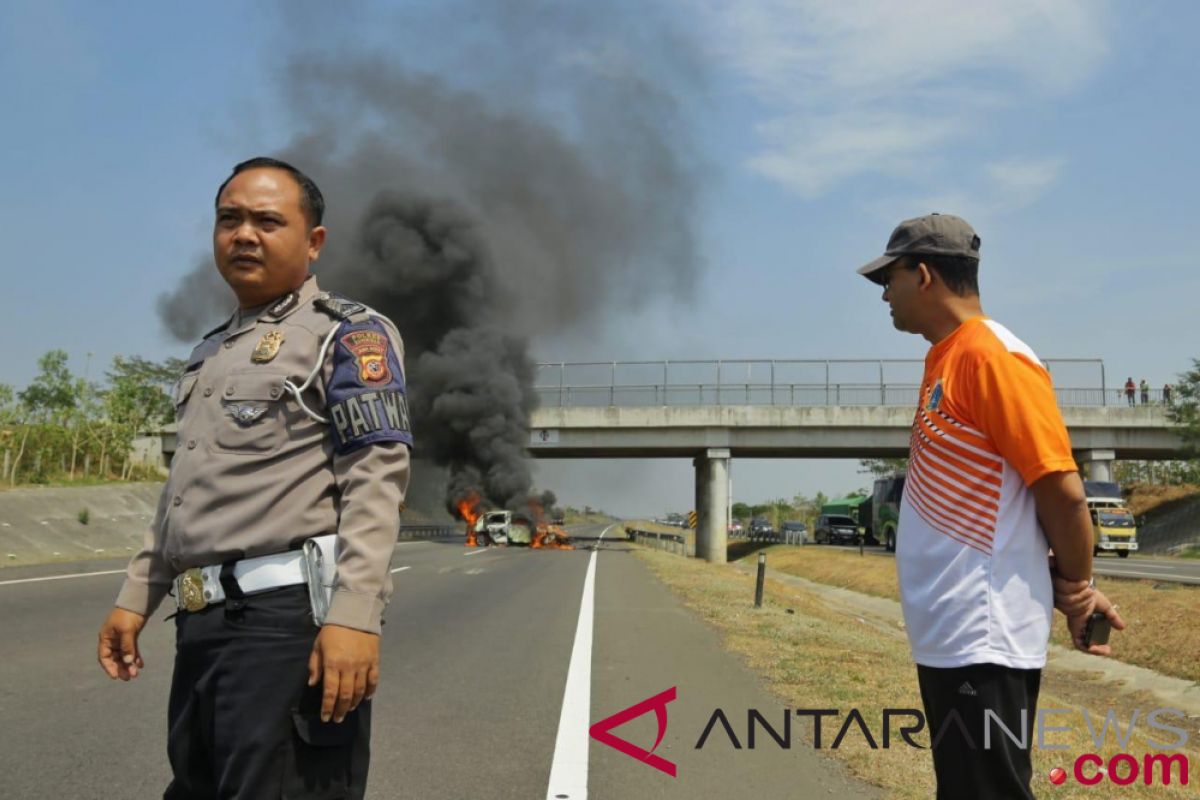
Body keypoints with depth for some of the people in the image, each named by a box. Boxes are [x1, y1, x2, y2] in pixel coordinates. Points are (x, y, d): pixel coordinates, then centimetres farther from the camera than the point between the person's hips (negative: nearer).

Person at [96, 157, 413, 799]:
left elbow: (376, 478, -14)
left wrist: (354, 617, -23)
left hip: (290, 618, -8)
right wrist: (136, 596, 20)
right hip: (201, 623, 8)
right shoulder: (210, 353, 21)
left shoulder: (347, 333, -4)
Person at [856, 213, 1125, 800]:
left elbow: (1062, 491, -17)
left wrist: (1074, 589, -2)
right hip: (947, 636, 9)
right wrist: (1066, 589, 11)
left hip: (983, 641, -9)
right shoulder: (946, 361, 13)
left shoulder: (990, 354, -16)